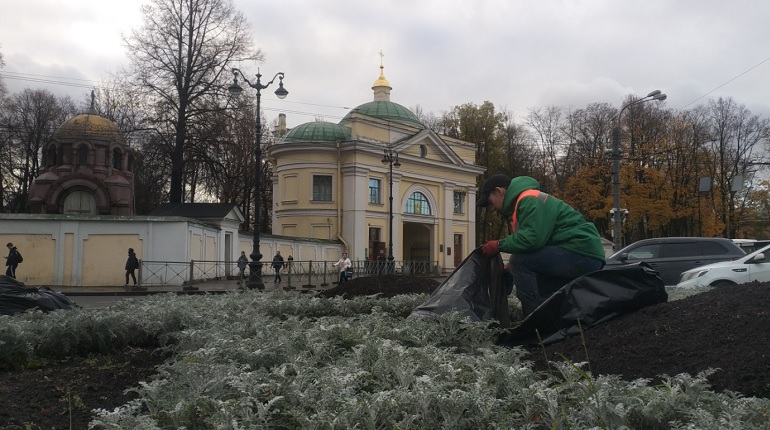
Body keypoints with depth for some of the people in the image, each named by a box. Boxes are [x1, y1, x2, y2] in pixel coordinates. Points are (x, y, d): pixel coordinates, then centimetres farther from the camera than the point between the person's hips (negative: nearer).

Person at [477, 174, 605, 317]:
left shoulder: (530, 200, -11)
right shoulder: (524, 202, 23)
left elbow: (532, 238, -25)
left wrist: (498, 245, -10)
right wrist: (508, 270, 14)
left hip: (582, 253, -11)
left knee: (520, 261, -18)